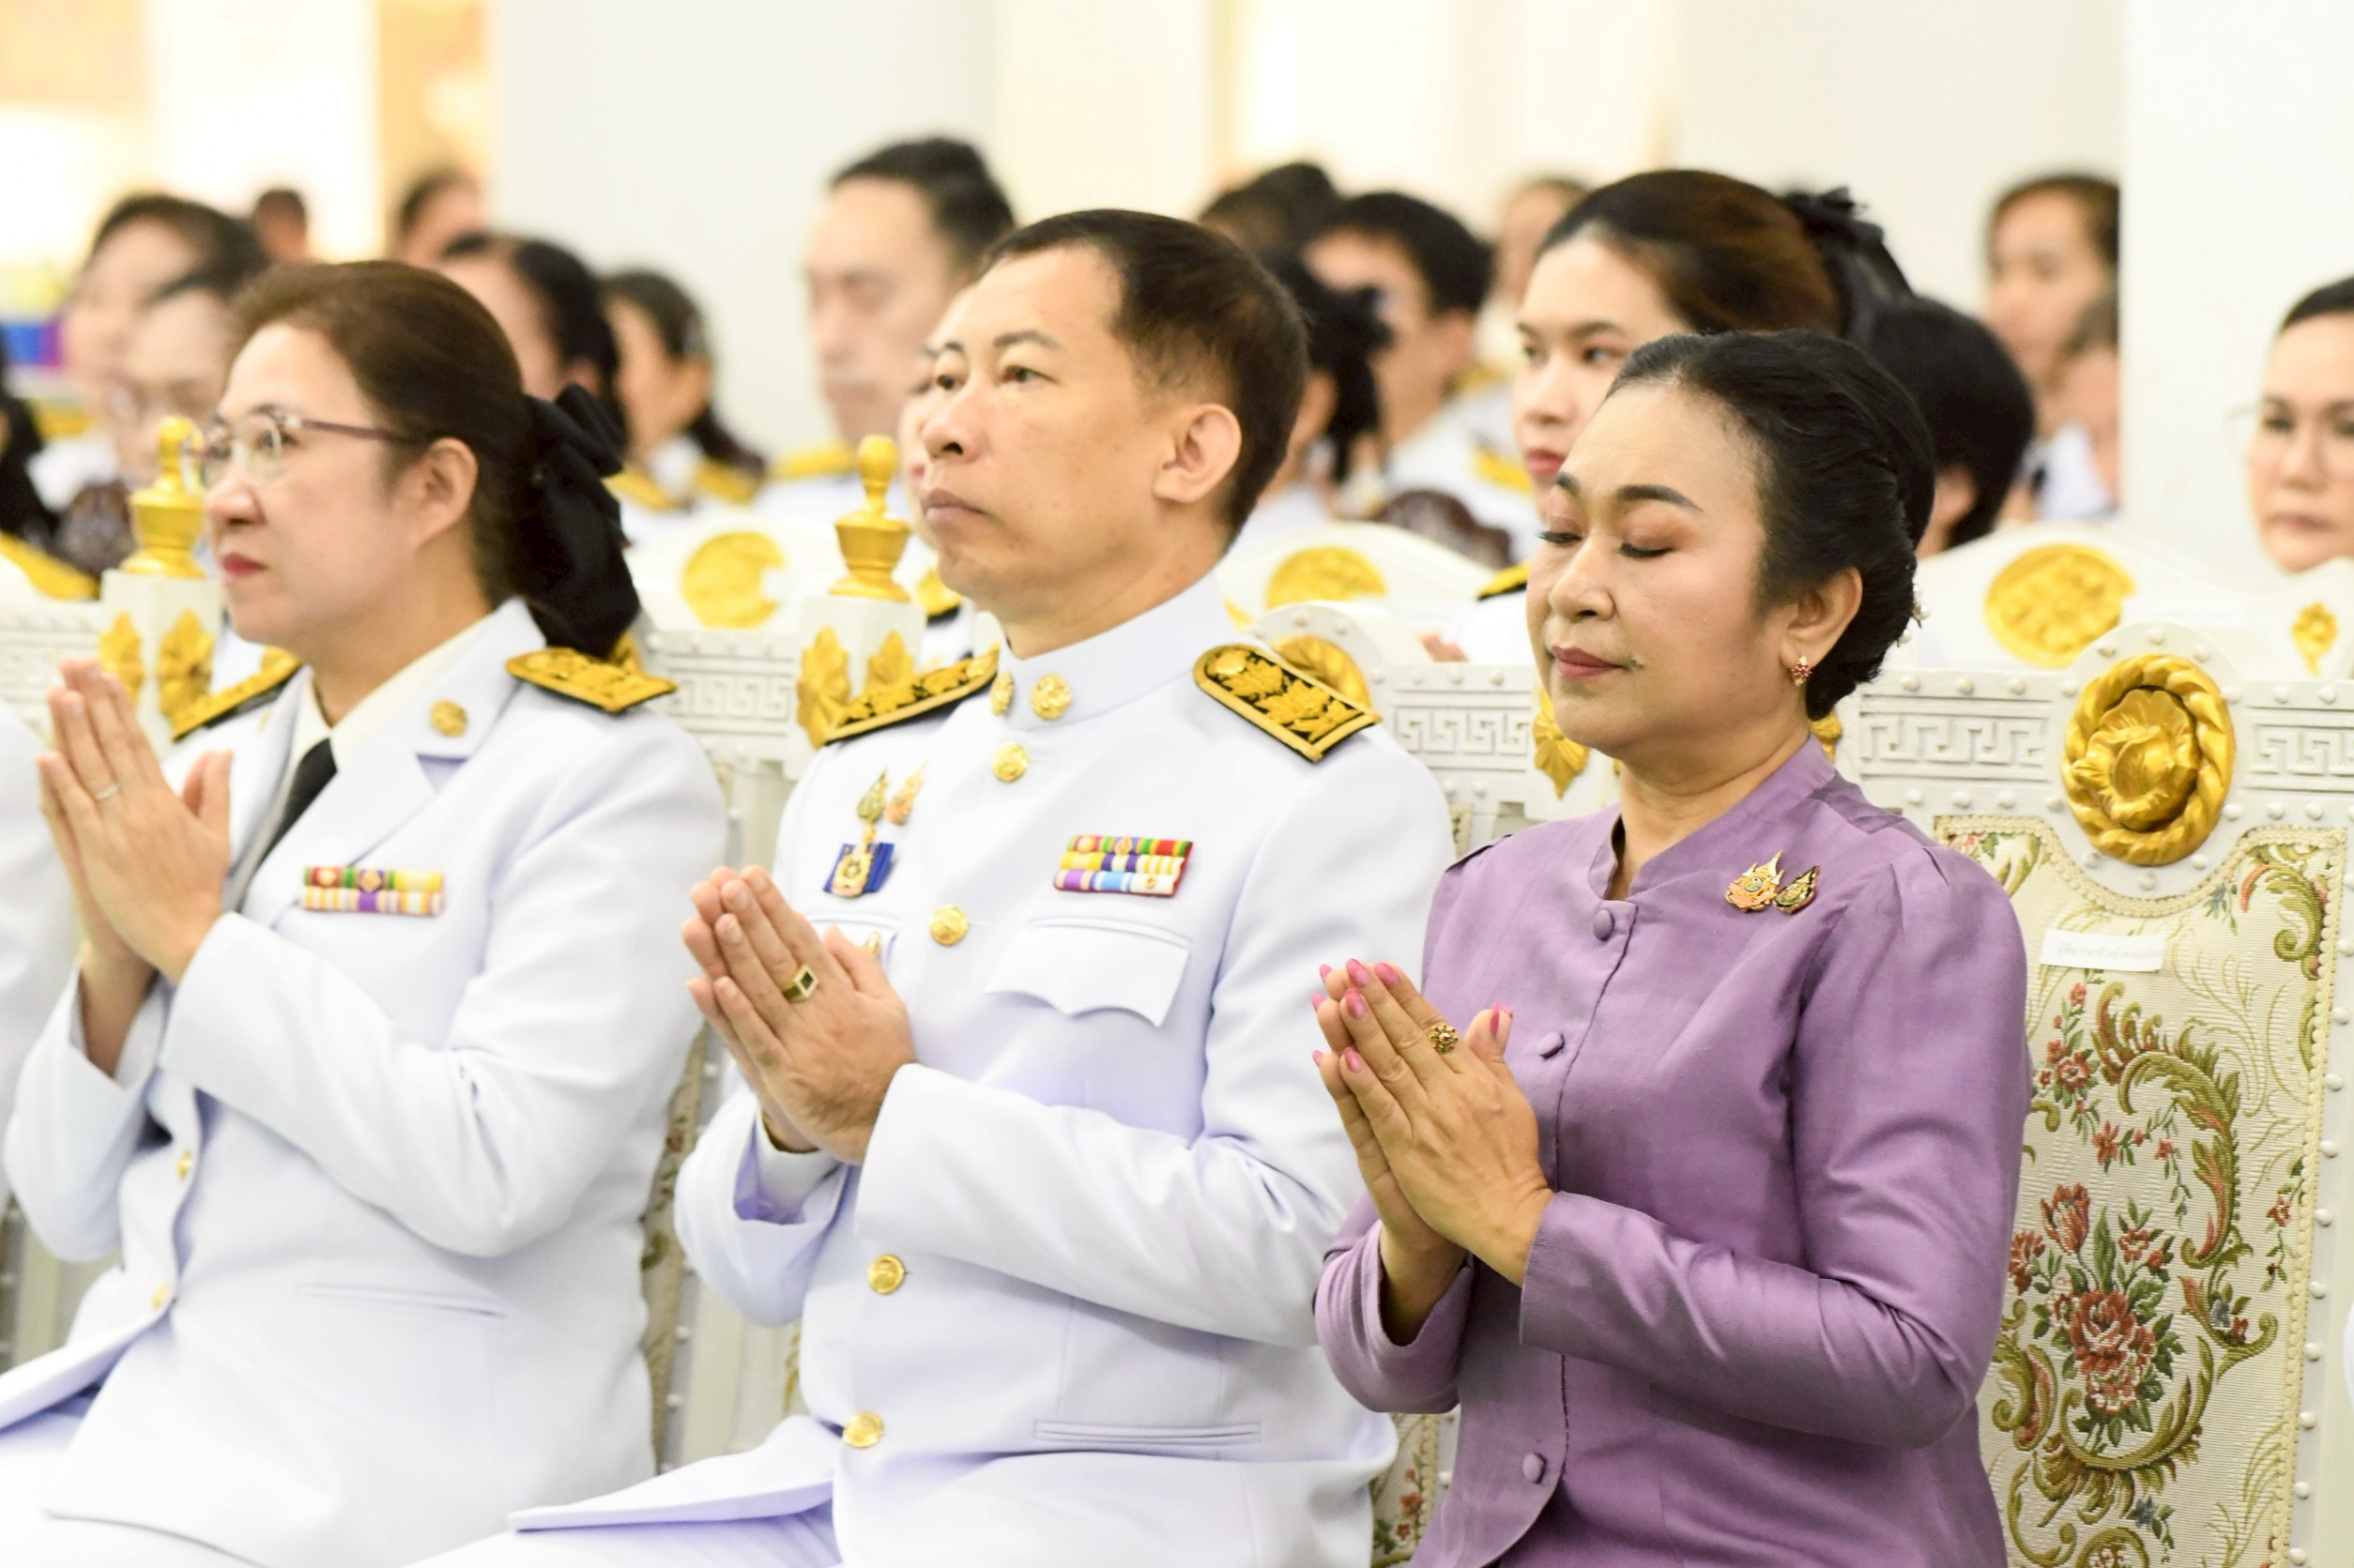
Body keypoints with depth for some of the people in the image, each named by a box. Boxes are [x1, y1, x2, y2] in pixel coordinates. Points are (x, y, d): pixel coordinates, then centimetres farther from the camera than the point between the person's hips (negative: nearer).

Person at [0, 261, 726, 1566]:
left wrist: (197, 936, -11)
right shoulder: (218, 763, 14)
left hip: (400, 1449, -6)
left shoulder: (607, 777, -4)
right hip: (137, 1401, 6)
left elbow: (495, 1171, -17)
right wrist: (115, 960, -4)